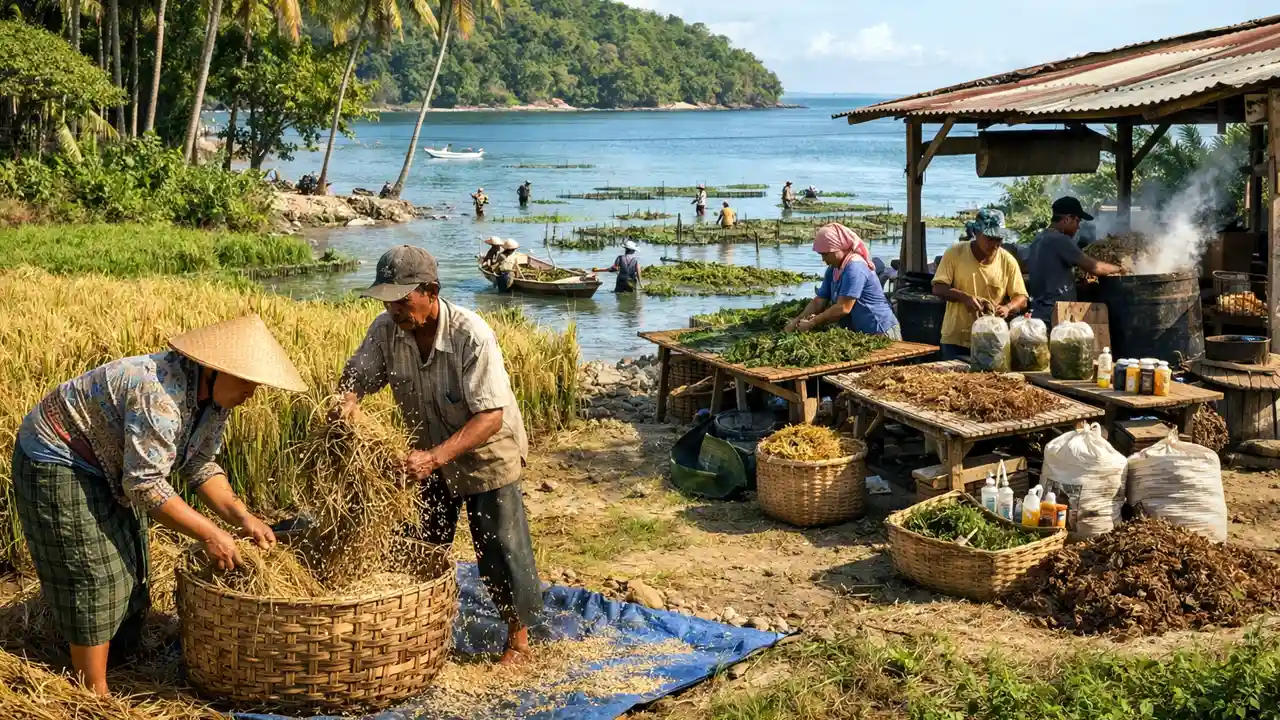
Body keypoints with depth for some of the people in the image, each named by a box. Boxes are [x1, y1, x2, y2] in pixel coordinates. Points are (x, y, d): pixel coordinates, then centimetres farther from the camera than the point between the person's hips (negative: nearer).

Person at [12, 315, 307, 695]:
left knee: (128, 569, 14)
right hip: (59, 462, -10)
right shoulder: (161, 395, -36)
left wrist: (242, 517, -11)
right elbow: (146, 484, -34)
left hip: (110, 467, 10)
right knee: (94, 578, -8)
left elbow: (200, 464, 1)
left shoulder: (214, 393, -7)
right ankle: (97, 699, 2)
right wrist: (209, 534, -28)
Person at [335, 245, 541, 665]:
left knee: (500, 548, 1)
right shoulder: (386, 330, -18)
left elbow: (490, 417, -35)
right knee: (424, 549, 15)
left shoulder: (471, 335, -34)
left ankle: (518, 639, 20)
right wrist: (348, 400, -33)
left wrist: (435, 457, -46)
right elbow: (357, 374, -7)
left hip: (486, 455, -5)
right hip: (431, 456, 5)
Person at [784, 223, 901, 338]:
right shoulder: (833, 270, 8)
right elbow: (819, 301, 7)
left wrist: (812, 323, -19)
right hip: (859, 333, 9)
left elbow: (843, 308, -25)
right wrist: (797, 321, -7)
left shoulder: (855, 268, -21)